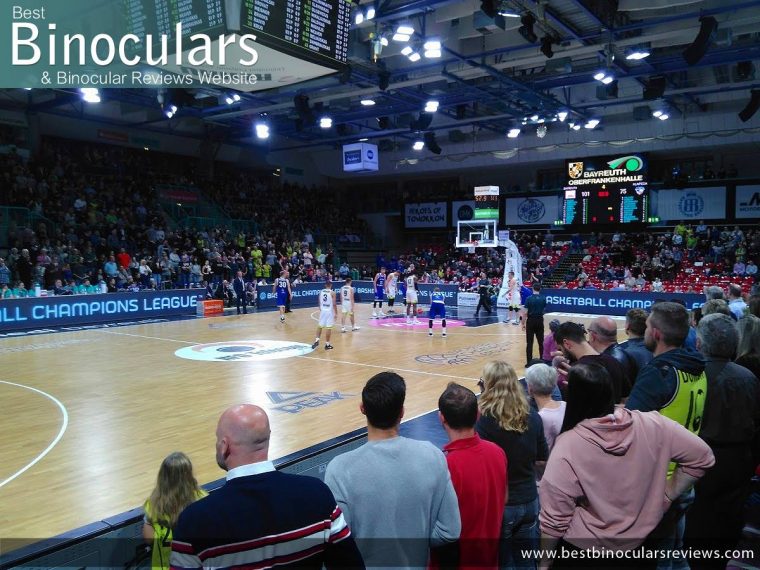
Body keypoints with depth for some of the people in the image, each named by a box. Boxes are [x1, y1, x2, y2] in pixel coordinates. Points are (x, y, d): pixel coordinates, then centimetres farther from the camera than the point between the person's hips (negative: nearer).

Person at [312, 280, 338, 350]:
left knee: (320, 326, 19)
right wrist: (336, 313, -7)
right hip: (330, 311, -4)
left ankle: (317, 340, 11)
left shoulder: (321, 292, 4)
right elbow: (334, 304, -13)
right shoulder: (332, 293, -10)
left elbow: (319, 302, 10)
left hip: (323, 311, 5)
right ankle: (327, 345, 5)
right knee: (329, 328, 0)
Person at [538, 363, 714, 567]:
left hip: (586, 550, -3)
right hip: (643, 541, 3)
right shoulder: (652, 425, -15)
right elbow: (701, 457, -5)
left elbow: (554, 519, -18)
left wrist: (544, 563, -3)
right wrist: (667, 495, 1)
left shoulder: (567, 446, -24)